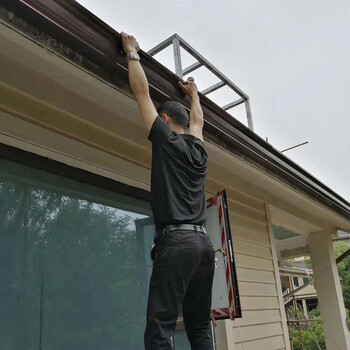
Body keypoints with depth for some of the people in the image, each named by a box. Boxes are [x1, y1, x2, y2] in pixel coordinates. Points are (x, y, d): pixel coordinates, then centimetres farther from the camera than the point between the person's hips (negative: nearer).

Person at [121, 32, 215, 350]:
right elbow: (198, 120, 42)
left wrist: (132, 53, 25)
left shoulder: (166, 140, 4)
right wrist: (193, 93, 58)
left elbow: (142, 91, 11)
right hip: (204, 243, 8)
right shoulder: (198, 150, 20)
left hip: (176, 241, -7)